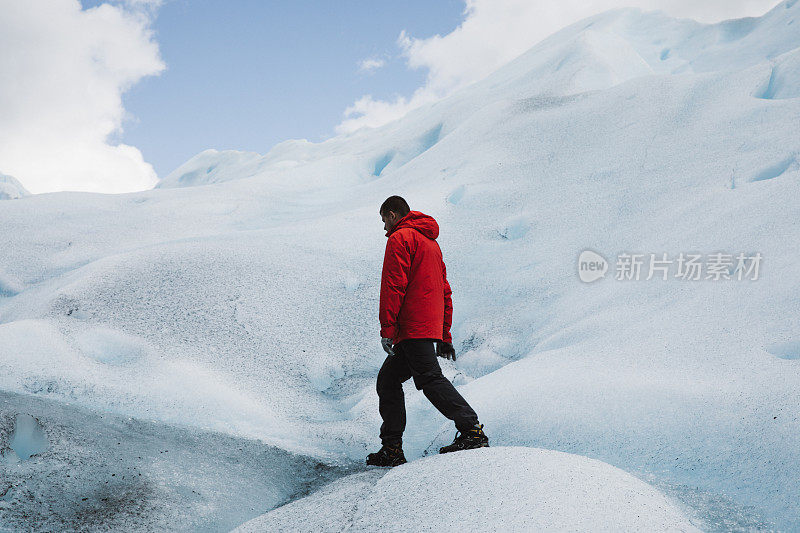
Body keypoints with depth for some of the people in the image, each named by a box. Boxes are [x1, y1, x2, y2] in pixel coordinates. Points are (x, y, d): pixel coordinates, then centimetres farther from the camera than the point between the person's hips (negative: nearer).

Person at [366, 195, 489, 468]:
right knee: (388, 380, 11)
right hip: (432, 328, 10)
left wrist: (387, 329, -16)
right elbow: (445, 293, 25)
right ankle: (391, 449, 9)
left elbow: (393, 286, -13)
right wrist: (445, 337, 25)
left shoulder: (399, 239, -3)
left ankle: (472, 431, -20)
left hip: (413, 329, -10)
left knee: (430, 379, -15)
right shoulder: (431, 242, 26)